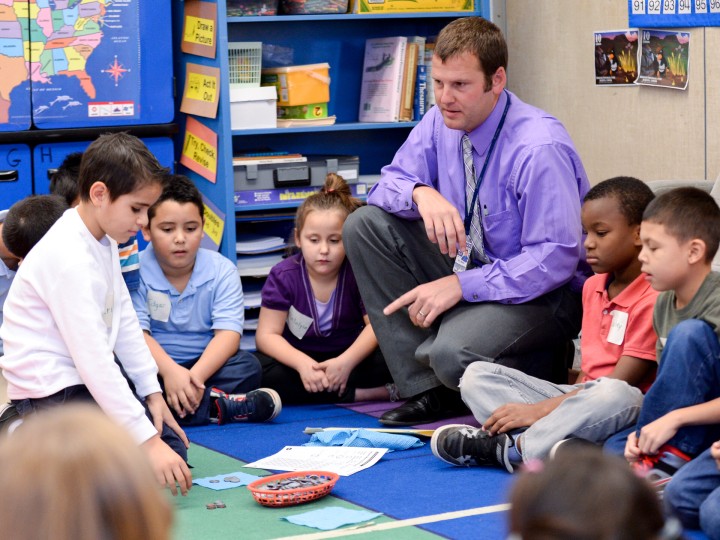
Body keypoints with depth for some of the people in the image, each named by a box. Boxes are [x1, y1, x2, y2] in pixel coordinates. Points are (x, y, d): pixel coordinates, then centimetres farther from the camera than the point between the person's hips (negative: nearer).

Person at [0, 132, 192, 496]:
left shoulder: (104, 240, 6)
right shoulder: (69, 258, -26)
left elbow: (125, 321, 11)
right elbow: (94, 357, -29)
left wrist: (152, 391, 4)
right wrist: (147, 441, -29)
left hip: (92, 376, 10)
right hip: (53, 391, -10)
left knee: (173, 443, 12)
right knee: (164, 459, -15)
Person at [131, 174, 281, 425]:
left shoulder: (222, 270, -3)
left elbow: (228, 333, -13)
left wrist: (197, 375, -31)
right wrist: (170, 371, -35)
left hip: (205, 364, 1)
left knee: (247, 366, -25)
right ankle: (215, 405, -32)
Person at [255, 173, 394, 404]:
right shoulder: (283, 276, -10)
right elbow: (267, 335, -15)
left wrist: (347, 361, -35)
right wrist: (302, 363, -34)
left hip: (351, 356, -1)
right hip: (299, 357, 1)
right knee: (262, 370, -33)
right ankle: (365, 393, -27)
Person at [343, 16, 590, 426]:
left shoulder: (540, 148, -24)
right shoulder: (441, 123, -3)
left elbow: (556, 258, -26)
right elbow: (390, 184, 4)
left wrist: (461, 284, -29)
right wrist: (421, 193, -21)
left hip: (544, 293, -8)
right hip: (468, 266, 8)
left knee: (453, 354, -35)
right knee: (365, 224, -8)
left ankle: (548, 370, 1)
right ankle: (428, 389, -7)